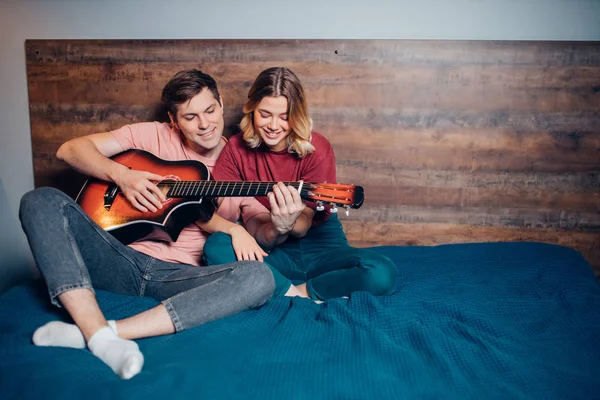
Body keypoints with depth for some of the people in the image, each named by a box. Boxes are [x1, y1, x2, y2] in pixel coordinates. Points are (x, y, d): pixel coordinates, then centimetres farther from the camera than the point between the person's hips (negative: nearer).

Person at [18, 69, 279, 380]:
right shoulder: (153, 136, 10)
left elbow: (264, 231, 5)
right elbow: (70, 149, 8)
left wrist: (279, 226, -19)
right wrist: (121, 174, -10)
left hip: (180, 275, -1)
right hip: (124, 259, 1)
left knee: (259, 278, -30)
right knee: (42, 200, -18)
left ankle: (94, 331, -35)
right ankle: (100, 335, -36)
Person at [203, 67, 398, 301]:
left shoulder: (316, 149, -11)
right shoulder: (237, 149, -4)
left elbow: (303, 227, -12)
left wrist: (288, 224, -37)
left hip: (319, 242, -1)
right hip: (269, 252, 1)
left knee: (383, 275, -29)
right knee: (215, 247, -30)